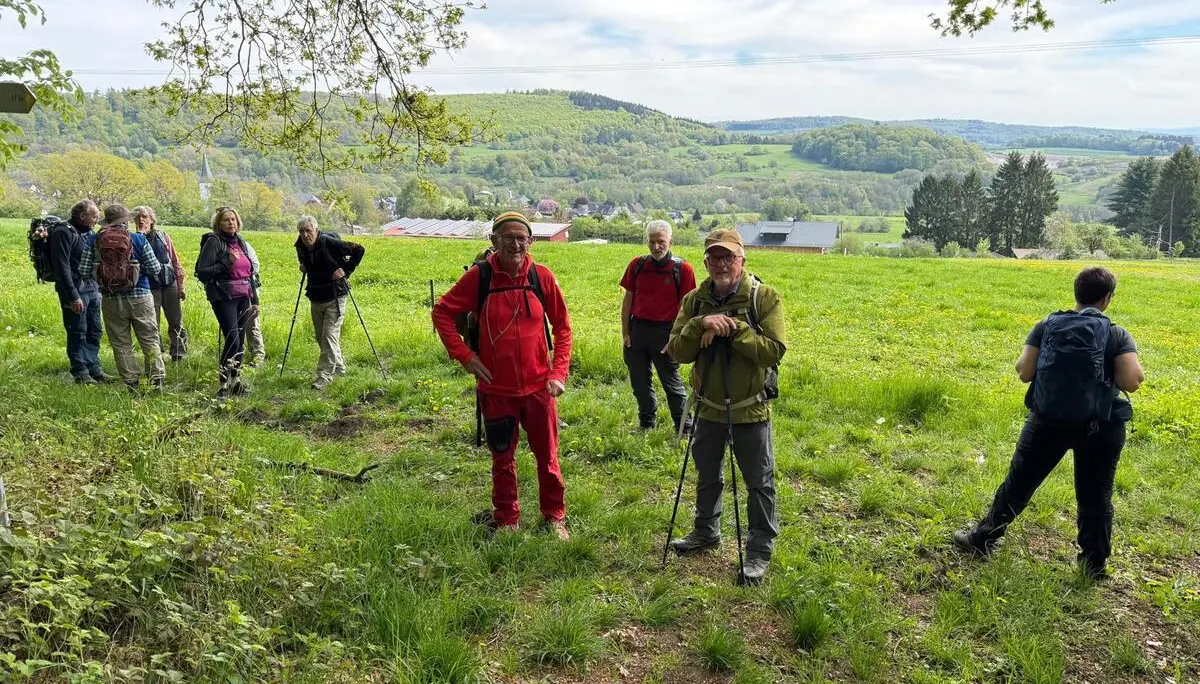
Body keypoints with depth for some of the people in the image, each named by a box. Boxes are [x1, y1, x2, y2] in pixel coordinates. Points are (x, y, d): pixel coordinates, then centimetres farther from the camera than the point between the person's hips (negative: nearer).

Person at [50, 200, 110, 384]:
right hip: (75, 291, -8)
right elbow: (62, 267, -17)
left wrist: (99, 287, 13)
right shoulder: (64, 233, -12)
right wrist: (73, 296, -19)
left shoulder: (87, 232, 13)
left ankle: (93, 367, 22)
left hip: (93, 289, 8)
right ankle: (80, 372, 9)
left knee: (94, 332, 12)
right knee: (77, 333, 1)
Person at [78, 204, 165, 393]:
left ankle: (132, 383, 12)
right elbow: (155, 269, -6)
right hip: (140, 297, -1)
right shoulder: (138, 239, -7)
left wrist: (102, 269, 14)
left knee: (121, 344, 11)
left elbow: (84, 270, -5)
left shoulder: (93, 240, -2)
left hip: (111, 300, 2)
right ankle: (156, 379, 3)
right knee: (150, 340, 9)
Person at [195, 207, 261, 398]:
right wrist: (227, 262, -17)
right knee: (232, 339, -14)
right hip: (224, 298, -6)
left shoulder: (241, 242, 15)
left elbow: (250, 273, 21)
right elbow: (202, 272, -11)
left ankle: (236, 380, 19)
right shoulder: (213, 242, -5)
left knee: (240, 340, 8)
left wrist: (255, 300, 19)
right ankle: (224, 385, -5)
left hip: (243, 297, 6)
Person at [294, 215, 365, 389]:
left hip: (334, 297, -7)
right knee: (320, 337, 13)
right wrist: (303, 267, 4)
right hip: (315, 298, 7)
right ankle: (339, 368, 30)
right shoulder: (301, 247, 1)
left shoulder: (330, 243, -18)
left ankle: (325, 374, -8)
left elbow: (359, 250, -12)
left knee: (329, 335, -11)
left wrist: (346, 270, -13)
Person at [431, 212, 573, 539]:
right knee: (502, 459, 14)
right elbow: (442, 312, 0)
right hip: (496, 389, 0)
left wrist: (559, 372, -4)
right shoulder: (479, 276, -8)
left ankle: (555, 516, 31)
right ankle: (506, 520, 32)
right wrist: (464, 355, -8)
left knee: (547, 456, 12)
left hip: (539, 387, 1)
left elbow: (562, 325, 3)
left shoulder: (542, 276, -5)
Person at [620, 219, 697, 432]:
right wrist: (625, 331, 4)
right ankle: (646, 424, 33)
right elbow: (628, 299, 8)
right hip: (637, 329, 4)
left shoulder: (682, 269, -7)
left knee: (671, 382, 4)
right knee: (639, 381, 14)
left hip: (664, 331, -4)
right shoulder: (637, 265, 3)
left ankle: (685, 429, 15)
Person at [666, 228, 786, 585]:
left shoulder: (764, 297, -13)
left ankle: (760, 549, 23)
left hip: (750, 409, -4)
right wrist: (700, 325, -24)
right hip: (709, 407, 4)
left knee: (759, 482, 7)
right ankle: (705, 531, 42)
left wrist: (734, 328, -27)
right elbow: (678, 352, -8)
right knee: (707, 476, 21)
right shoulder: (695, 300, -1)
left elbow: (774, 350, -21)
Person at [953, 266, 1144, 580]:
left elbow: (1023, 372, -7)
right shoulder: (1117, 335, -8)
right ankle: (1095, 563, 23)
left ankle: (982, 539, 24)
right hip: (1100, 427, -1)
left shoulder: (1047, 326, -3)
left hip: (1048, 421, 1)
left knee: (1019, 483, 13)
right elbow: (1131, 382, -18)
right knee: (1095, 496, 13)